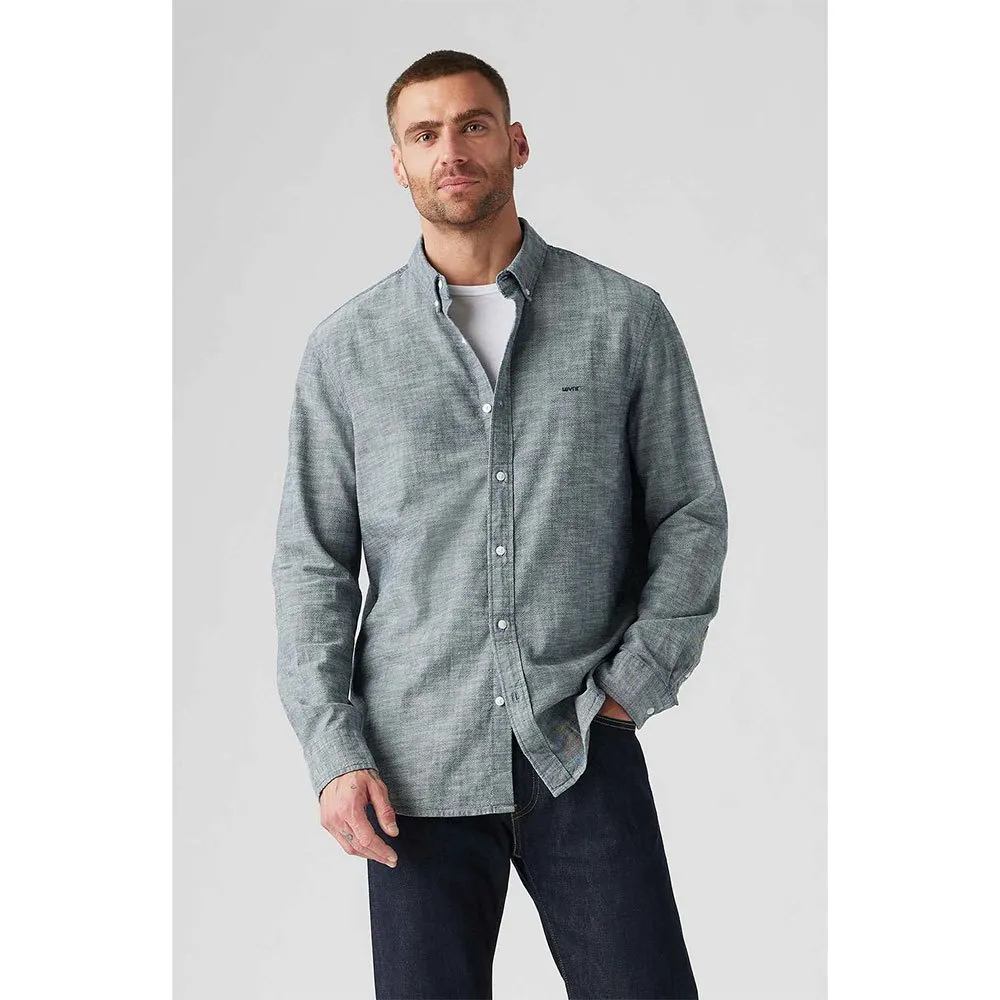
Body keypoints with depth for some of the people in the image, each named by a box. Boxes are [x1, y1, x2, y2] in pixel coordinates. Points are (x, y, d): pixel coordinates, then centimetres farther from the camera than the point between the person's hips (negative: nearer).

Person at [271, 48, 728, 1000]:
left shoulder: (626, 319, 3)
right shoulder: (345, 347, 4)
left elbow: (691, 511, 7)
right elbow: (311, 560, 5)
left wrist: (638, 680, -3)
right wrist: (333, 752, -3)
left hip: (584, 750, 0)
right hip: (415, 764, 1)